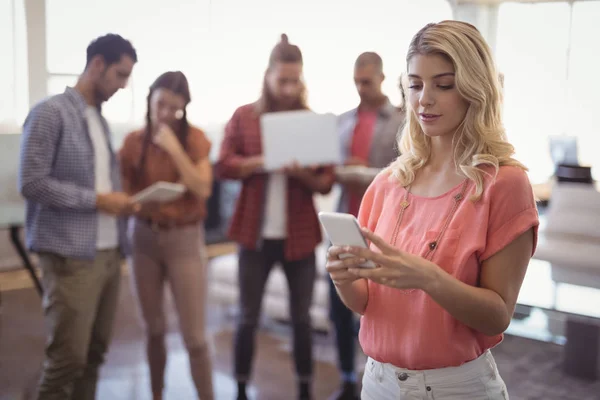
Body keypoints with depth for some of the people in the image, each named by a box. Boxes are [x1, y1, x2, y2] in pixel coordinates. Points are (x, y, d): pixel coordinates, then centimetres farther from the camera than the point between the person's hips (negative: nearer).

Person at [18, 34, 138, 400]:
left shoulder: (101, 120, 16)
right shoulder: (51, 112, -7)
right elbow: (32, 183, -14)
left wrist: (120, 202, 2)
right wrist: (96, 200, -14)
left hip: (108, 253, 7)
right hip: (71, 256, -7)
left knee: (95, 353, 12)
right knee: (67, 359, -4)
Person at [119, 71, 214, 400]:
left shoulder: (194, 138, -4)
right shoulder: (134, 141, 1)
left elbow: (203, 189, -16)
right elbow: (123, 190, 8)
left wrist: (173, 148, -19)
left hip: (185, 239, -2)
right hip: (143, 237, 3)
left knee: (194, 336, -3)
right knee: (154, 330, 13)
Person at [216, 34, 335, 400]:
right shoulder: (243, 117, 2)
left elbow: (327, 182, 0)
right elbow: (225, 165, -3)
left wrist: (303, 175, -22)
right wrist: (265, 162, -18)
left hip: (299, 234, 1)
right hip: (256, 233, 0)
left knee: (302, 318, 9)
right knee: (248, 317, 7)